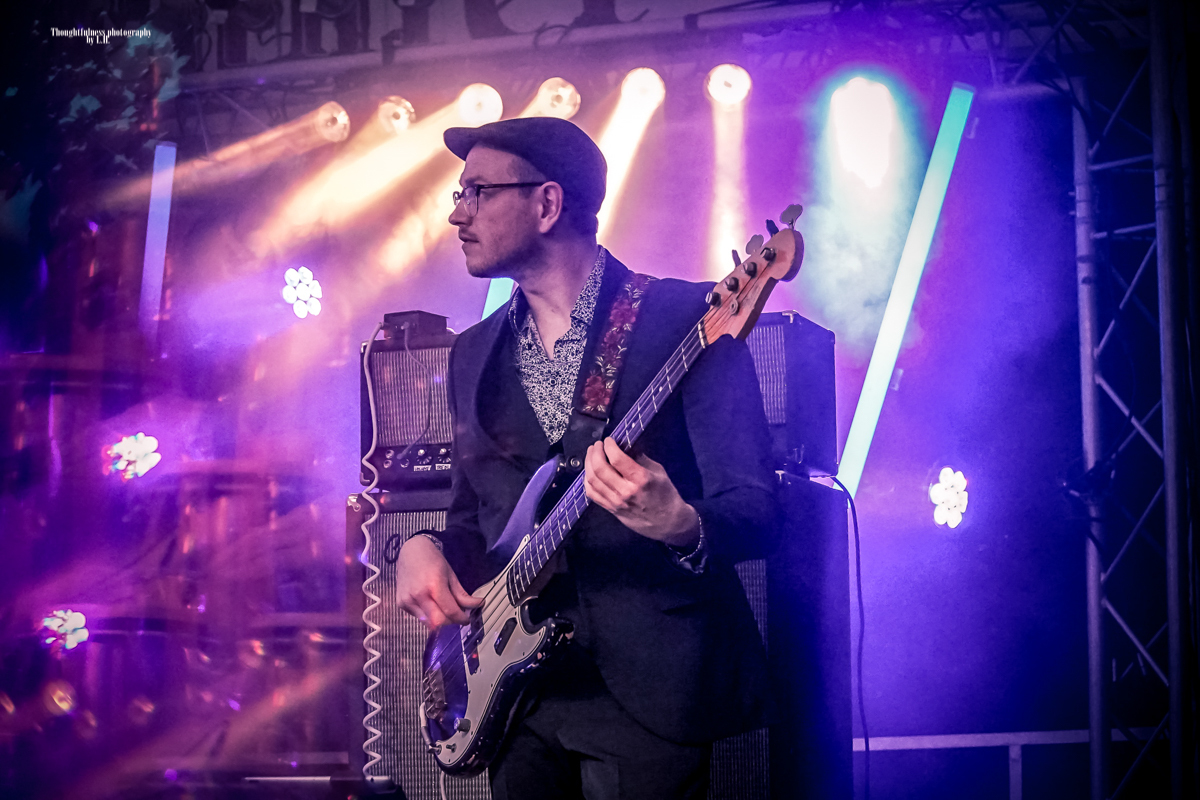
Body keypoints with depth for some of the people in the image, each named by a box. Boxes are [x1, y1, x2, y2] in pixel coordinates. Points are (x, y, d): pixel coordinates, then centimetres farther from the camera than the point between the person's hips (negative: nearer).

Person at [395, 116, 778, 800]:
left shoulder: (684, 319, -6)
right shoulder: (475, 354, 13)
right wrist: (425, 548, -1)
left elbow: (757, 512, -11)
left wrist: (679, 526, -32)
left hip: (648, 688, -6)